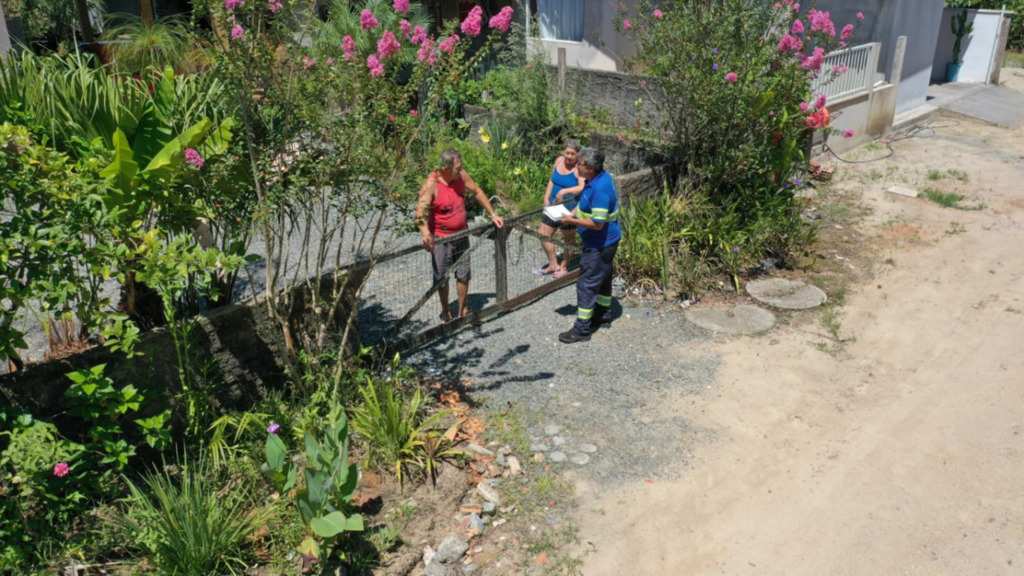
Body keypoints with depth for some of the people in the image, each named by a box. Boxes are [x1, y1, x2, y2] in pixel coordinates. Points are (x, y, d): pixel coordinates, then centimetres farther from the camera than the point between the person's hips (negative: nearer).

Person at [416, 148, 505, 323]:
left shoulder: (461, 176, -7)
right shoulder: (431, 184, -24)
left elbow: (477, 192, 10)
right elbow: (420, 211, -34)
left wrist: (493, 214, 9)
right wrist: (426, 234, -51)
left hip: (462, 234, 5)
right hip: (441, 238, -5)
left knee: (463, 274, 13)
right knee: (442, 277, 8)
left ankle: (463, 310, 30)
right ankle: (445, 312, 29)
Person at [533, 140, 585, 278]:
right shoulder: (559, 160, 3)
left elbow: (582, 187, -31)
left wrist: (564, 191, -38)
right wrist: (546, 197, 7)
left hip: (569, 209, -7)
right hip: (554, 206, 7)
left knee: (568, 239, 10)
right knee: (543, 234, 10)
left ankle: (564, 267, 28)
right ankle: (553, 265, 25)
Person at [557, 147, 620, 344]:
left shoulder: (600, 189, -30)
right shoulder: (601, 177, 1)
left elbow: (597, 224, -29)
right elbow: (588, 203, 17)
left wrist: (572, 221, -19)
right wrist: (574, 212, 3)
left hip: (600, 245, -10)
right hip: (605, 242, 10)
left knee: (587, 284, -3)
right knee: (603, 278, 23)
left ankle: (582, 329, 6)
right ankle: (602, 313, 41)